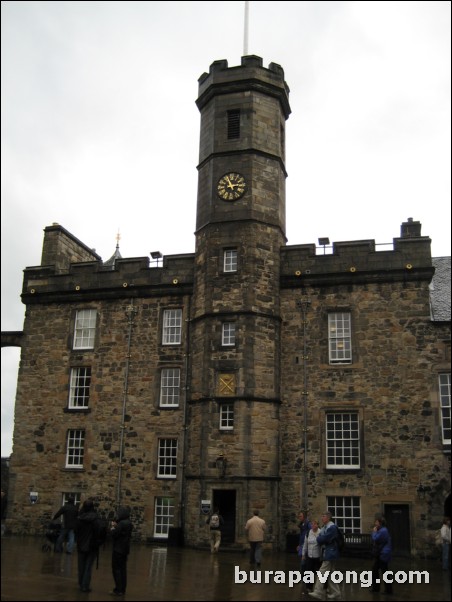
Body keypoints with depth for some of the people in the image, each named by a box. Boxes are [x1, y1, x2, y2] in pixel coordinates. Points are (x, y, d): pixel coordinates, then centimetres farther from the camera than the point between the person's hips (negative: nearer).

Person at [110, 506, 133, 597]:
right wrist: (116, 526, 5)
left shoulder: (121, 523, -20)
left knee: (116, 569, -3)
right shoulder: (129, 523, 9)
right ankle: (122, 589, 17)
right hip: (125, 549, 9)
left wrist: (113, 527, -1)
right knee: (123, 569, 13)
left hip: (118, 549, -9)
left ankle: (118, 590, -4)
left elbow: (114, 534, -18)